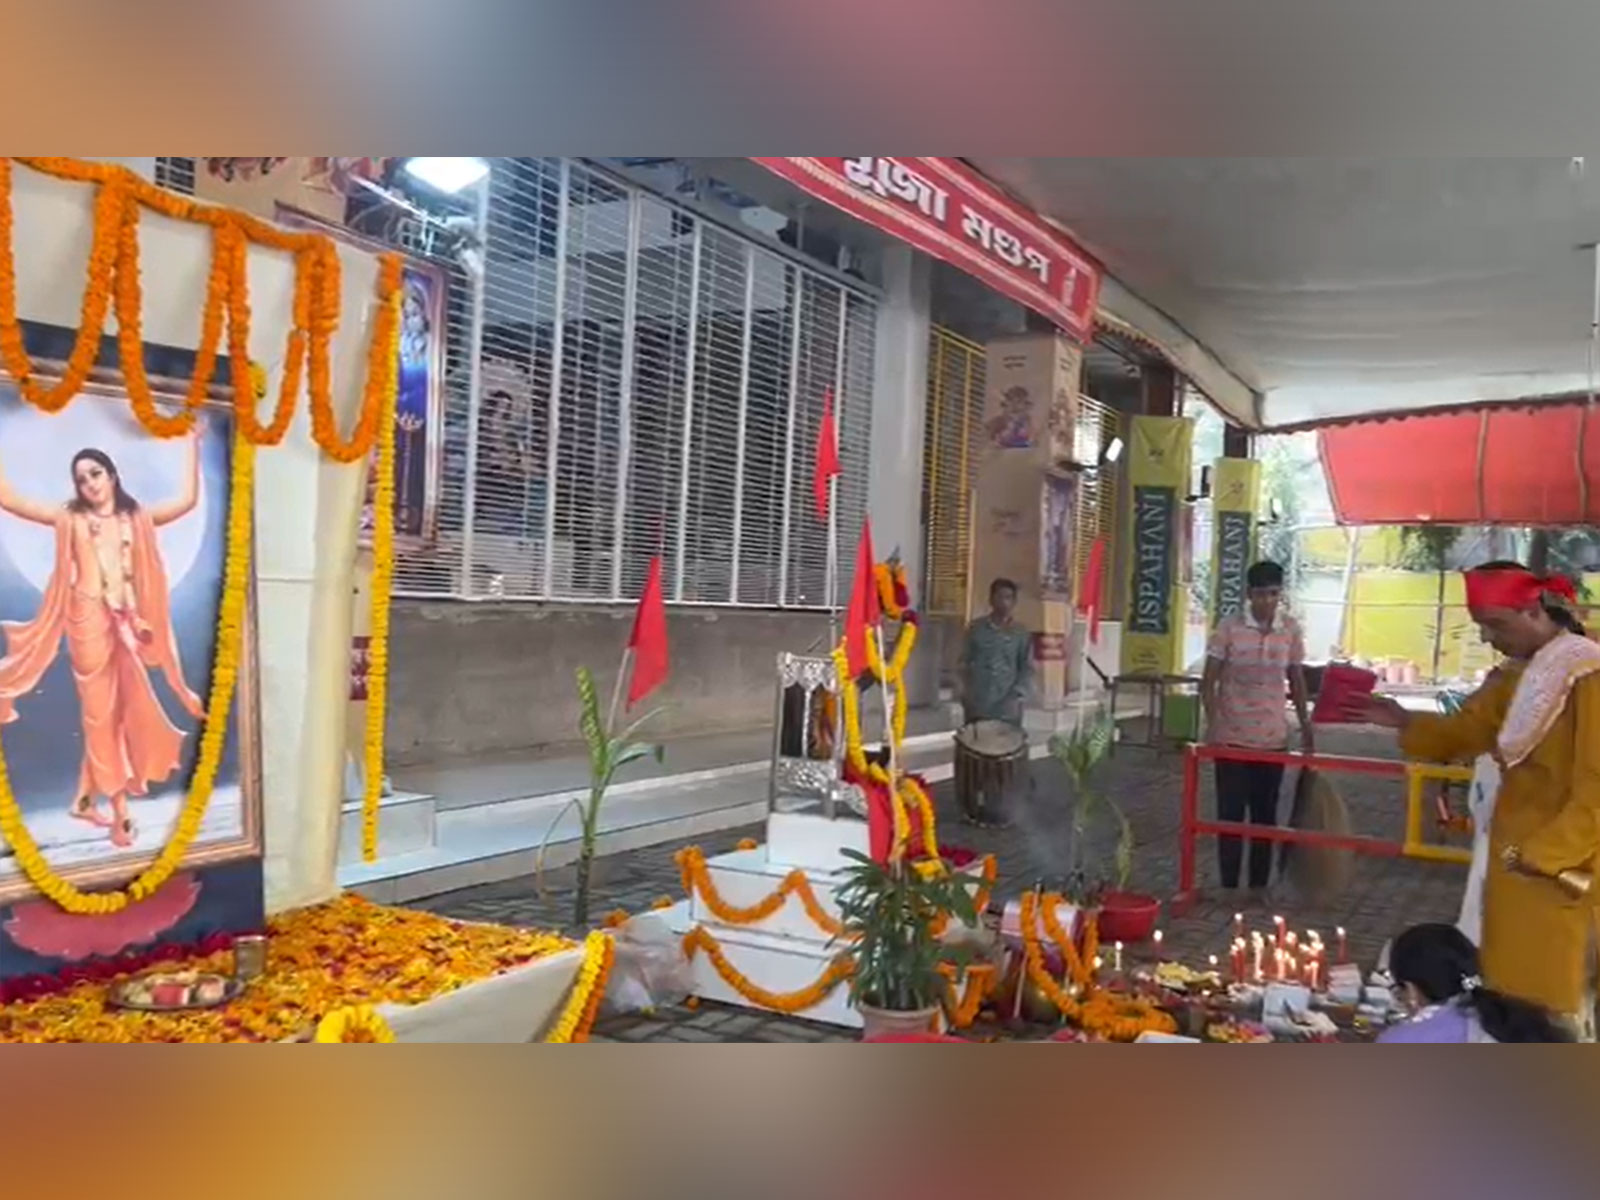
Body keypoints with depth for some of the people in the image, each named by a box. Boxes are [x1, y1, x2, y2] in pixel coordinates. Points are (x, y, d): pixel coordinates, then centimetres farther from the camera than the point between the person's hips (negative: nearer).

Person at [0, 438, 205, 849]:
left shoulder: (136, 518, 10)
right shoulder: (70, 518, 5)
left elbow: (188, 501, 6)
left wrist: (192, 445, 5)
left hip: (125, 623, 3)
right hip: (89, 621, -3)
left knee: (117, 711, 6)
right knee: (100, 711, 0)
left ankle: (87, 799, 19)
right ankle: (119, 810, 4)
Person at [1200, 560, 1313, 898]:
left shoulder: (1291, 630, 0)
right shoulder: (1228, 627, -8)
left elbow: (1297, 680, 10)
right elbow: (1208, 680, -6)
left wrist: (1305, 725, 7)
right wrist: (1212, 723, -15)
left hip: (1273, 736, 2)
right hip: (1232, 736, -2)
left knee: (1265, 813, 10)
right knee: (1230, 812, 3)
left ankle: (1259, 885, 22)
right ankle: (1229, 885, 14)